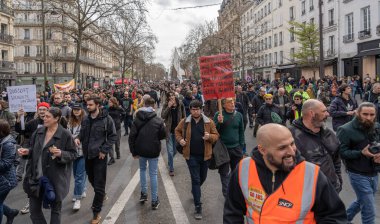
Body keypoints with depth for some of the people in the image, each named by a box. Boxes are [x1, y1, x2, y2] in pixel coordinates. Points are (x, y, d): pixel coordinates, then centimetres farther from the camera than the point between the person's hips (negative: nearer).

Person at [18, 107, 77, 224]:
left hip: (55, 178, -5)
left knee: (55, 208, 13)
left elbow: (73, 154, -9)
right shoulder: (39, 131, 3)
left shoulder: (65, 134, -14)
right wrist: (27, 151, -6)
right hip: (36, 177, 5)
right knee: (34, 209, 12)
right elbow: (35, 150, 15)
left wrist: (61, 154, -26)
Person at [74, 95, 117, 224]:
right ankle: (102, 195, 49)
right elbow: (82, 134, 17)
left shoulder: (106, 119, -10)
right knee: (91, 179, 21)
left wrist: (104, 150, -14)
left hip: (99, 155, -6)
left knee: (99, 184, 0)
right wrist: (78, 138, -6)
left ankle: (96, 213, 13)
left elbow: (113, 136, -8)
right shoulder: (86, 119, 6)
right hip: (87, 155, 6)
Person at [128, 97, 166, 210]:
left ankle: (143, 194, 24)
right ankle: (154, 201, 11)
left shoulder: (137, 120, -5)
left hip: (141, 150, 2)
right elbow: (163, 135, -5)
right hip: (153, 151, -2)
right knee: (153, 174, 6)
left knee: (142, 169, 25)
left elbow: (132, 137, -8)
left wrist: (134, 152, -1)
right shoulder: (158, 120, -10)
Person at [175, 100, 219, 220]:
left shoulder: (209, 122, -4)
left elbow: (216, 135, 1)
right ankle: (198, 207, 4)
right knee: (195, 180, -2)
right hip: (191, 156, -2)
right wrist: (180, 139, -5)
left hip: (205, 155, 2)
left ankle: (195, 192, 52)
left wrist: (210, 137, -20)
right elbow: (177, 131, 14)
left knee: (202, 178, 20)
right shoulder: (184, 122, -3)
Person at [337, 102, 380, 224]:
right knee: (369, 212, -1)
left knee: (362, 201, 25)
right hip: (358, 175, -6)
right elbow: (341, 152, -18)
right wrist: (361, 153, -29)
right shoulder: (346, 130, -15)